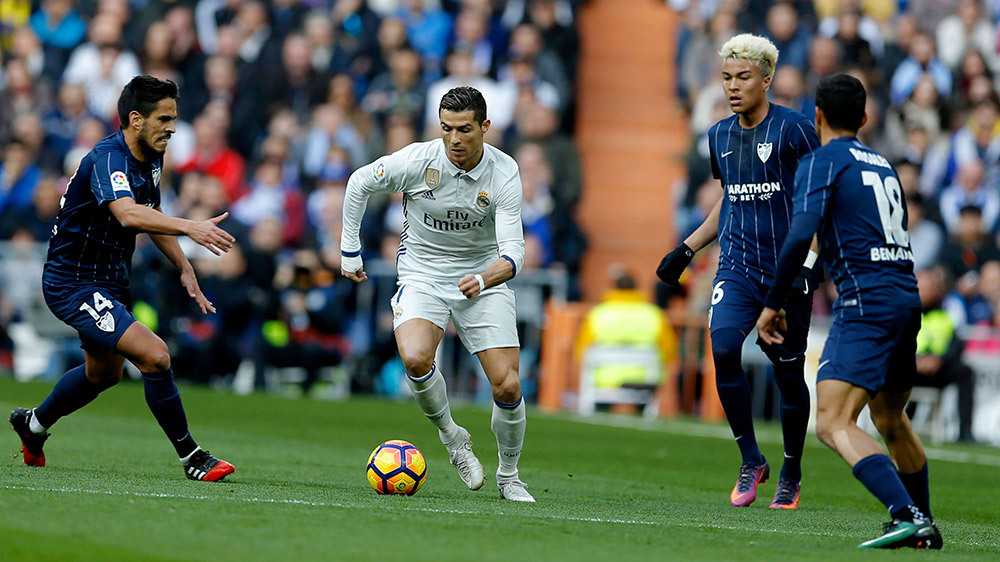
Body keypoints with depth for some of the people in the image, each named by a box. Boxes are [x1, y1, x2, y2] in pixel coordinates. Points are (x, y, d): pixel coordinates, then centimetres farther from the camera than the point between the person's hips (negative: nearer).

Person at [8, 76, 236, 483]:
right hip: (74, 284, -11)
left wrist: (184, 268, 14)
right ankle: (191, 458, -12)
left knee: (105, 373, 28)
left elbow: (152, 215, 21)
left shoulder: (150, 158, 4)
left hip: (109, 282, 11)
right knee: (155, 356, -23)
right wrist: (190, 228, -58)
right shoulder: (108, 159, -26)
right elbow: (128, 214, -46)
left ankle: (33, 424, 51)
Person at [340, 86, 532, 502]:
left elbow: (513, 249, -22)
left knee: (507, 386, -10)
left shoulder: (504, 174, -17)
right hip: (422, 276, -1)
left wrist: (485, 278, -43)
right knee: (415, 360, -30)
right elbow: (359, 183, -1)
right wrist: (349, 250, 1)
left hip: (483, 276, 1)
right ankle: (451, 437, -2)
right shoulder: (418, 160, -18)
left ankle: (508, 476, 15)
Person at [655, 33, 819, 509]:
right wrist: (686, 249, 19)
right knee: (723, 347, -20)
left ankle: (791, 476, 24)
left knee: (788, 371, 3)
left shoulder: (793, 130, -8)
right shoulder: (720, 136, 10)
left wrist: (811, 255, -19)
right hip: (737, 268, 4)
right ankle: (751, 461, -4)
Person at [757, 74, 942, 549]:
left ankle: (908, 515, -32)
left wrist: (773, 304, -8)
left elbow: (801, 234, -15)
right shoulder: (883, 165, 21)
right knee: (890, 419, 27)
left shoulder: (822, 162, -2)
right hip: (907, 297, 8)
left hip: (865, 302, -8)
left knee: (834, 425, -16)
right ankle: (923, 526, 36)